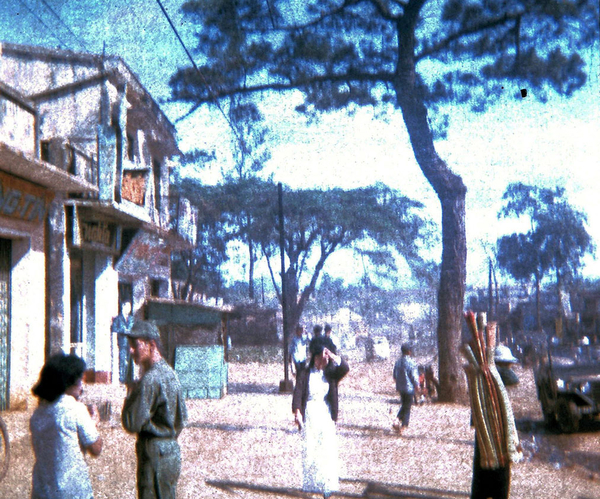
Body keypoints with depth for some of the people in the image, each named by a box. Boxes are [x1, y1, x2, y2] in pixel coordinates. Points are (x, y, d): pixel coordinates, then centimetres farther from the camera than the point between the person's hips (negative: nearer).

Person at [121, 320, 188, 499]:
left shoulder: (150, 379, -19)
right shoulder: (169, 372, 11)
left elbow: (132, 424, -18)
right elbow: (182, 418, 18)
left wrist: (130, 394, -5)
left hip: (155, 455, -10)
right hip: (172, 451, 10)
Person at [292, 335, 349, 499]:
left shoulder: (330, 375, 8)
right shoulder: (305, 374, 3)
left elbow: (345, 369, -11)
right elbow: (298, 393, -7)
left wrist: (332, 356, -22)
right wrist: (297, 412, -22)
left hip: (326, 417, 1)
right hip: (309, 416, -1)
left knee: (328, 451, -3)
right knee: (309, 451, 0)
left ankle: (327, 485, 4)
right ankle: (310, 484, 9)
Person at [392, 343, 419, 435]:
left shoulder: (398, 362, 2)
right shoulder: (411, 363, -18)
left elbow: (394, 375, 11)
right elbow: (414, 376, -15)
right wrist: (417, 386, 0)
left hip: (400, 388, 6)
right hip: (409, 388, -6)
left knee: (403, 406, 21)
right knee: (407, 408, 5)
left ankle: (396, 421, 3)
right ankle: (403, 428, 6)